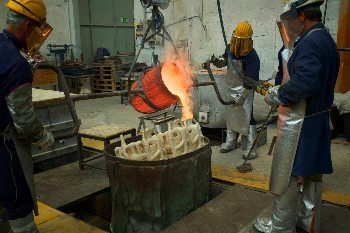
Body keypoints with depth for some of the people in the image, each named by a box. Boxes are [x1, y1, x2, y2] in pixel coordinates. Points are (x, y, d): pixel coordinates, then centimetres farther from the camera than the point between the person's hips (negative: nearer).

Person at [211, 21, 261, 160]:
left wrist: (241, 96, -26)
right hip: (231, 88, 7)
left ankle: (249, 147, 1)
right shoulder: (231, 49, -3)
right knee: (230, 115, 15)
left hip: (245, 90, -7)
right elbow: (225, 60, 17)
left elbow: (250, 80, -25)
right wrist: (218, 61, -6)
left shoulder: (252, 57, -23)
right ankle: (230, 142, 29)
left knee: (246, 118, -8)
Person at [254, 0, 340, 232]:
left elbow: (306, 82, -31)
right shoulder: (327, 40, 12)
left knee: (288, 176, 3)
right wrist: (281, 89, 16)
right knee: (311, 174, 19)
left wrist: (279, 95, -15)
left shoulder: (309, 42, -19)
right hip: (318, 119, 10)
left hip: (298, 123, -10)